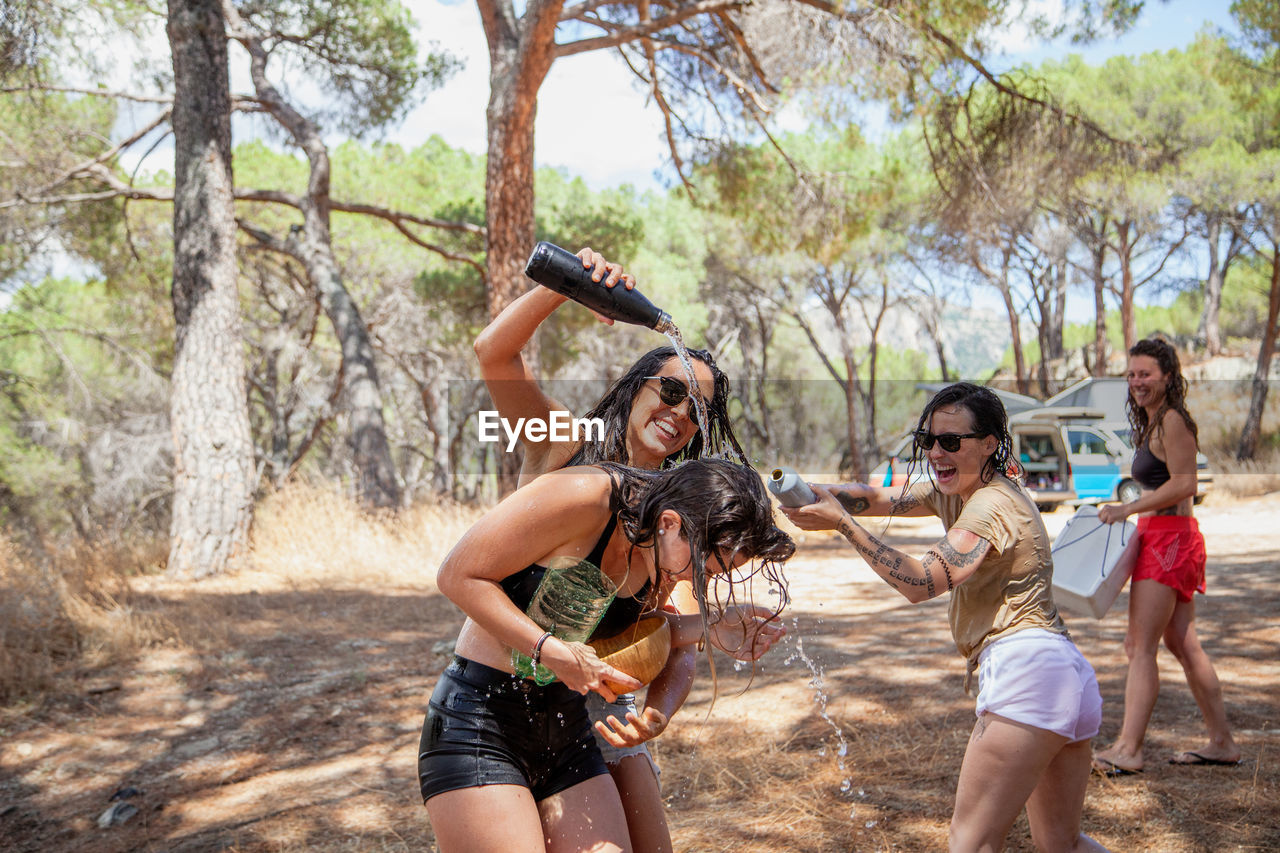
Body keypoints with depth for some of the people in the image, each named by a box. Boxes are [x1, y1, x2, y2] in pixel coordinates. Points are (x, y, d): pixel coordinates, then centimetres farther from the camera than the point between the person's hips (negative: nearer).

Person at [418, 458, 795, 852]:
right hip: (478, 726, -6)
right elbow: (459, 575, -18)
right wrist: (551, 651, -23)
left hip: (567, 731, 6)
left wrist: (709, 625, -5)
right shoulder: (580, 496, -23)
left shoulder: (666, 554, -2)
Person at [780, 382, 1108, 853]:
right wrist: (817, 495, -13)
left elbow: (920, 583, -20)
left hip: (1027, 668, -10)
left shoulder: (992, 505, -13)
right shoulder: (955, 489, 16)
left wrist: (842, 524, -24)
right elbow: (878, 497, 6)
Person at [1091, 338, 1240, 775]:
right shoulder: (1152, 423, 18)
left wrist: (1128, 508, -20)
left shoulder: (1173, 419, -11)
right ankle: (1222, 742, 22)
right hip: (1162, 539, 10)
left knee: (1140, 645, -10)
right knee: (1183, 644, 14)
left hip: (1169, 538, -10)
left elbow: (1183, 484, -18)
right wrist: (1128, 512, 17)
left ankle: (1128, 749, -9)